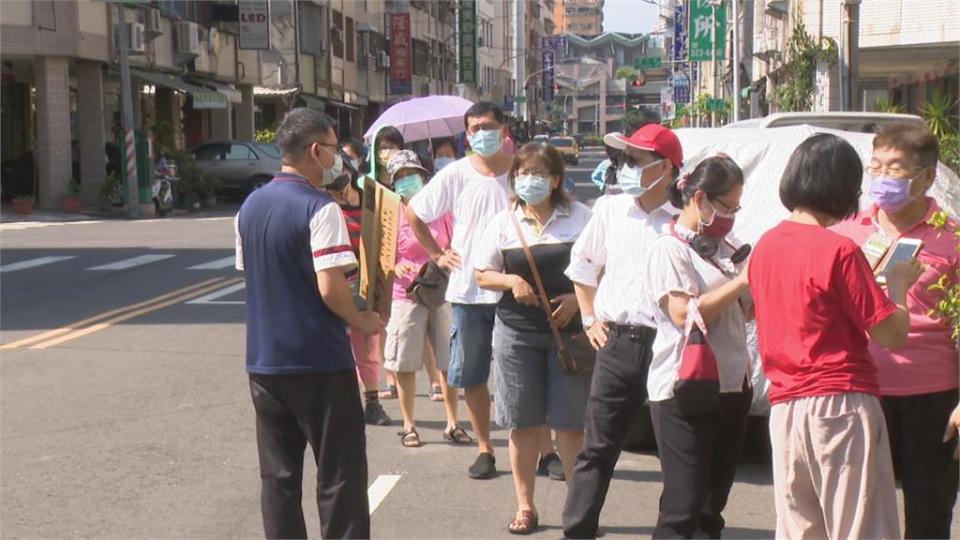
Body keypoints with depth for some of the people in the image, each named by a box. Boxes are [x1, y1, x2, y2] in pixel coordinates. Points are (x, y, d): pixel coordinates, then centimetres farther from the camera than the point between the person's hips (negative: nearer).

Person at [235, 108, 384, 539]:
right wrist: (361, 321, -4)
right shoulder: (319, 208, -15)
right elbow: (330, 288, -20)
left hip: (264, 360, 7)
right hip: (319, 362, -7)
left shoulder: (250, 208, 9)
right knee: (340, 475, 2)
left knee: (278, 475, 11)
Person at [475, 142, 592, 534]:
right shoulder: (503, 222, 6)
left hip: (569, 329, -2)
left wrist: (577, 298, -11)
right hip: (517, 330, 2)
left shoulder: (579, 217, 1)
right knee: (523, 422, 5)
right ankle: (525, 506, 15)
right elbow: (482, 275, 10)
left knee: (570, 421, -1)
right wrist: (512, 281, -10)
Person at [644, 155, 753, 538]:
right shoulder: (669, 249, -7)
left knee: (712, 503, 12)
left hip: (732, 385, 7)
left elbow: (747, 311, 22)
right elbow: (684, 313, -19)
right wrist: (742, 281, -16)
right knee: (684, 505, -6)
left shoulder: (726, 249, 14)